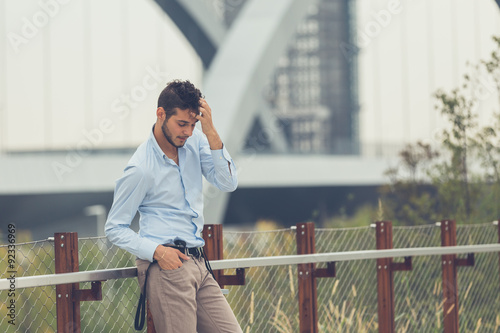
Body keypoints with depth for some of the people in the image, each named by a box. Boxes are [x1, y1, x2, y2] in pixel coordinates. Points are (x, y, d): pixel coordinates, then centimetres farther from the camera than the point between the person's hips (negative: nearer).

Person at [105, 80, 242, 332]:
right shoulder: (141, 169, -10)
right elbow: (115, 229, -4)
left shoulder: (195, 141, 8)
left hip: (197, 264, 7)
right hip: (166, 265, -7)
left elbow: (228, 183, -1)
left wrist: (211, 133, -10)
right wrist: (156, 251, -18)